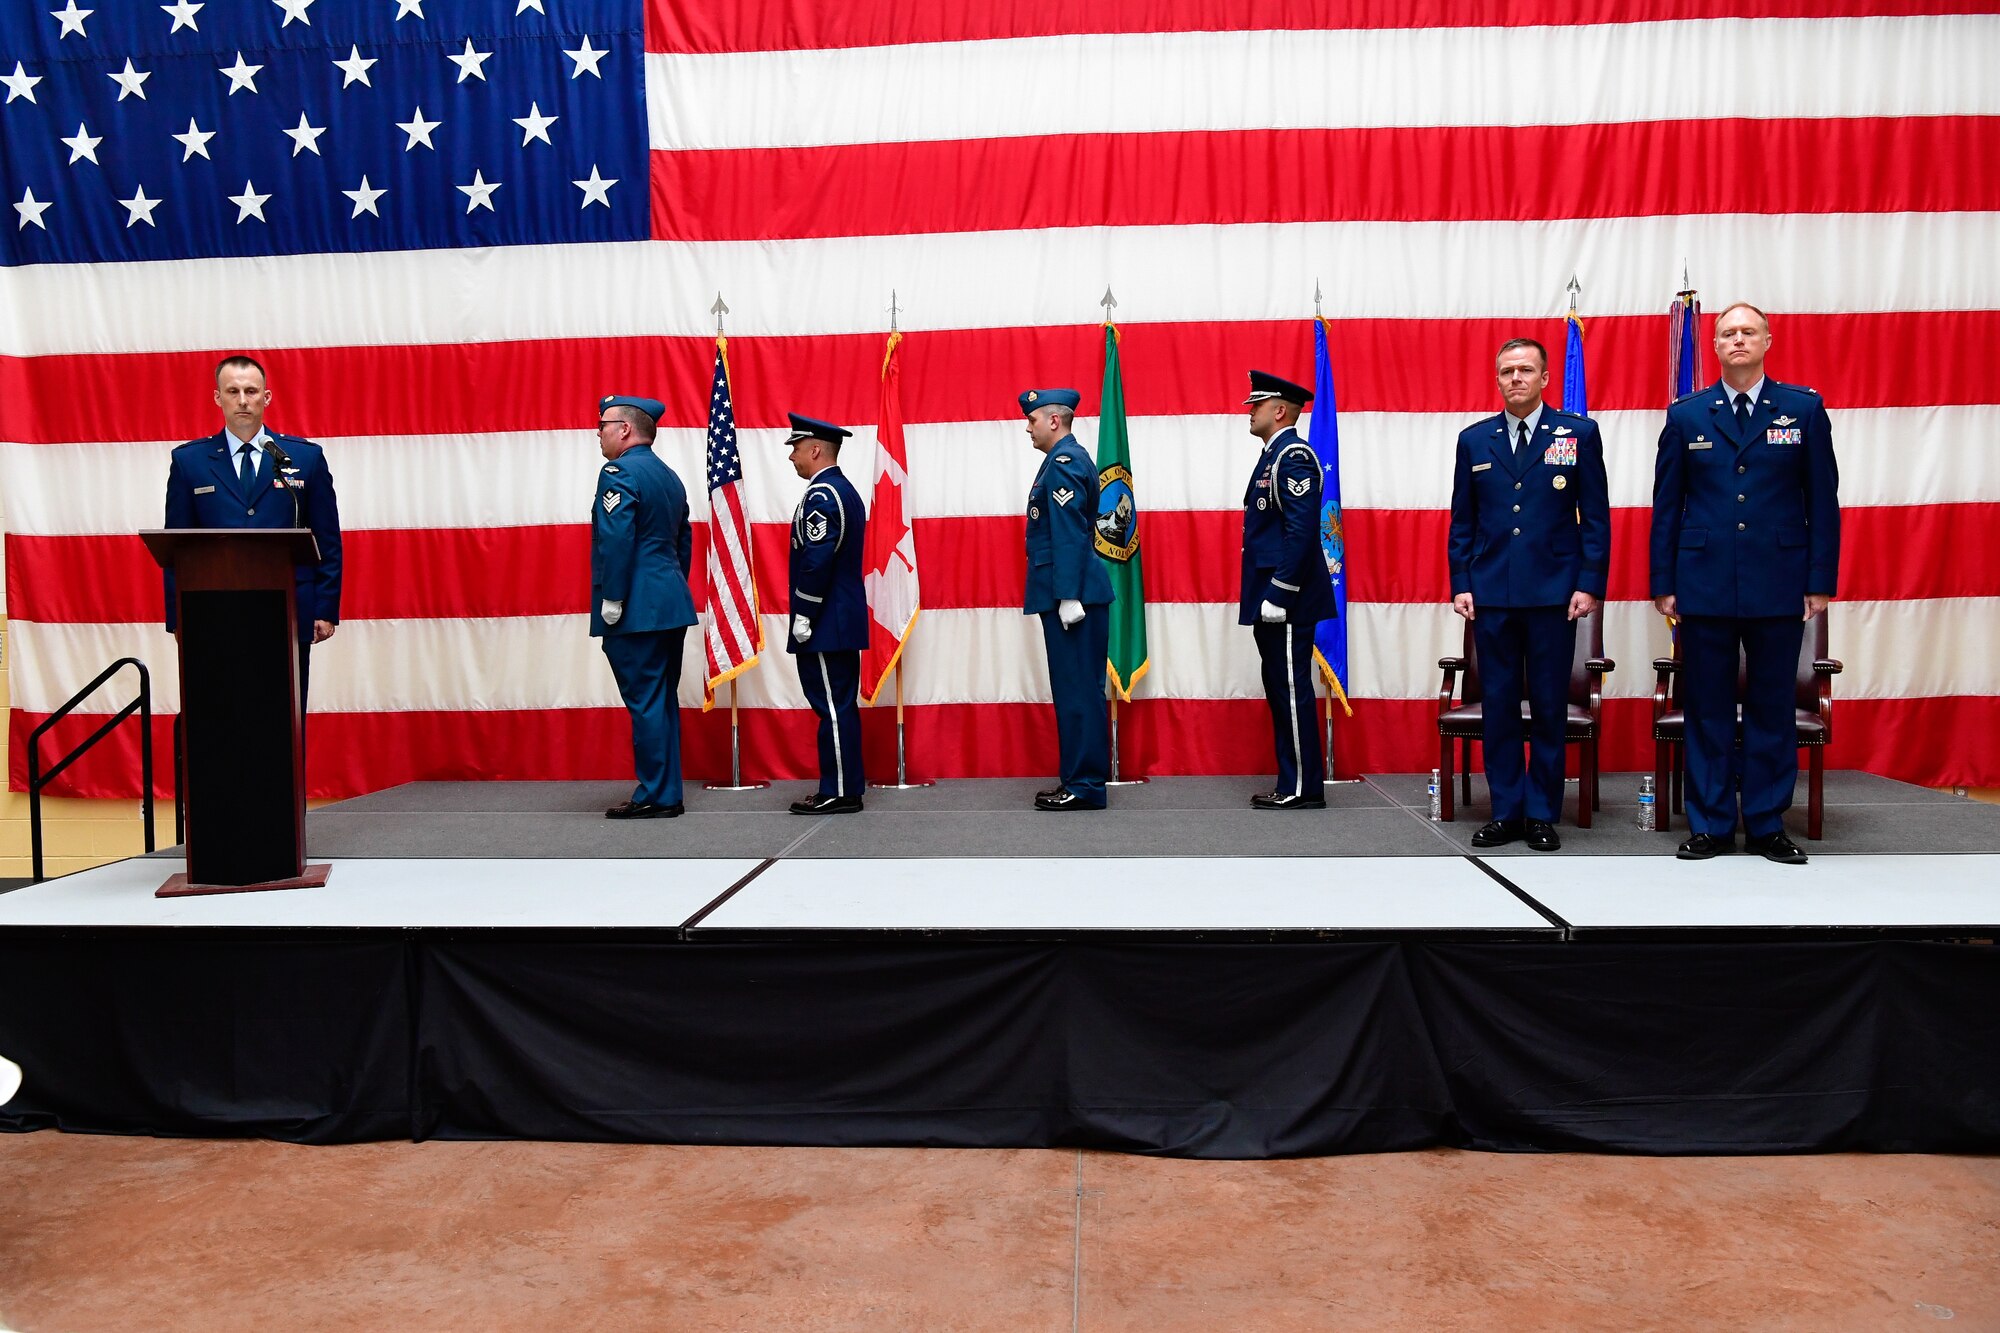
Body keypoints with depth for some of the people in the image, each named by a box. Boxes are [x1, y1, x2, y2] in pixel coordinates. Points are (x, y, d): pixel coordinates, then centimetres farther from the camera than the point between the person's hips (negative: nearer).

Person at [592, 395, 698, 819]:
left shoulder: (619, 472, -11)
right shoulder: (670, 476, 17)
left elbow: (616, 540, -20)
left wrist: (611, 599, -16)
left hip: (637, 609, -9)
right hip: (672, 605, 9)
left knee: (645, 702, -4)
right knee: (663, 701, 13)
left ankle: (656, 797, 1)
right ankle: (667, 792, 18)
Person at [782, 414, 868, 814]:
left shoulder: (821, 495, -15)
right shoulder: (846, 490, 17)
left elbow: (816, 560, -22)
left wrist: (803, 617, -18)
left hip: (825, 623, -10)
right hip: (845, 620, 10)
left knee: (832, 706, -6)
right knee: (841, 705, 13)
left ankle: (838, 793, -1)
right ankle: (847, 788, 18)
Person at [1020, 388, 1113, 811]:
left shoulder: (1062, 464, -13)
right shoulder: (1074, 458, 19)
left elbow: (1068, 536, -20)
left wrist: (1068, 598, -22)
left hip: (1072, 593, -10)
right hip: (1077, 592, 10)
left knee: (1077, 690, -6)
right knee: (1078, 689, 12)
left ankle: (1084, 786, -2)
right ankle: (1080, 779, 19)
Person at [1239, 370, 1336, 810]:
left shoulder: (1294, 456, -12)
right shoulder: (1273, 456, 18)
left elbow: (1301, 531, -20)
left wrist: (1278, 597, -22)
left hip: (1287, 599, -10)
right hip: (1269, 598, 10)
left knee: (1291, 691, -5)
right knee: (1280, 691, 12)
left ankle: (1303, 790, 2)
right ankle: (1293, 784, 19)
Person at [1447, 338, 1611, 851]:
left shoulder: (1579, 433, 4)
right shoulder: (1474, 439, 9)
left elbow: (1595, 517, 2)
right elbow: (1462, 521, 11)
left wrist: (1590, 584, -6)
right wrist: (1460, 584, 2)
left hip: (1553, 593, -2)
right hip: (1491, 595, 2)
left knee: (1549, 708, 3)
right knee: (1498, 706, 5)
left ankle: (1542, 814, 13)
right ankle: (1505, 812, 14)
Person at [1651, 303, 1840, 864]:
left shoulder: (1804, 409, 6)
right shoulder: (1686, 415, 7)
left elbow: (1822, 501, 4)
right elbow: (1666, 506, 7)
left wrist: (1821, 581, -2)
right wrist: (1663, 582, 1)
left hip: (1779, 585, 0)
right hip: (1704, 585, 0)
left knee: (1772, 707, 6)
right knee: (1707, 708, 4)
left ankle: (1766, 824, 16)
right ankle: (1710, 826, 12)